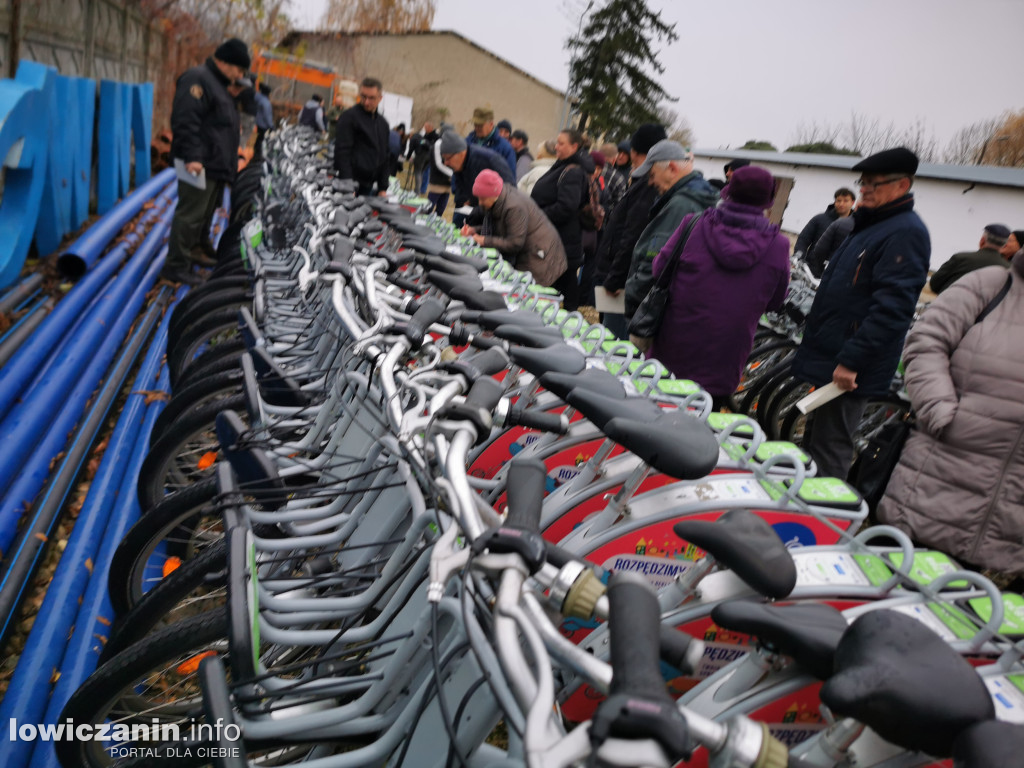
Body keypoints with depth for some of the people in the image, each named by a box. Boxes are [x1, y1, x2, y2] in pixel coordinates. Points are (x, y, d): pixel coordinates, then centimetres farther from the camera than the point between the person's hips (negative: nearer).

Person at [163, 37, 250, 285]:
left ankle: (199, 251, 31)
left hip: (215, 164, 10)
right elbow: (185, 121, -20)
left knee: (206, 211, 18)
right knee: (191, 213, -10)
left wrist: (229, 161, 27)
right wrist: (191, 157, -27)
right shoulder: (197, 79, -11)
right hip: (199, 164, -10)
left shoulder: (219, 84, 22)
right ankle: (175, 266, -6)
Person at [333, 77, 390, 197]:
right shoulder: (349, 116, -3)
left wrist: (383, 188, 14)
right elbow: (342, 152, -11)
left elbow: (385, 158, 21)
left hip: (369, 187, 6)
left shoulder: (382, 123, 17)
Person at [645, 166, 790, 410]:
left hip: (672, 354, 0)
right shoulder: (778, 245, -7)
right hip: (722, 364, 0)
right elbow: (774, 303, 5)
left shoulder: (693, 225, -9)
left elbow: (660, 269, 1)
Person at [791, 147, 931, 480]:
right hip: (832, 359, 10)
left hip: (851, 369, -10)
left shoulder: (905, 233, -16)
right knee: (814, 443, 20)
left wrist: (851, 360, -27)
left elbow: (892, 308, -25)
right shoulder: (872, 225, 16)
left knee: (828, 454, -5)